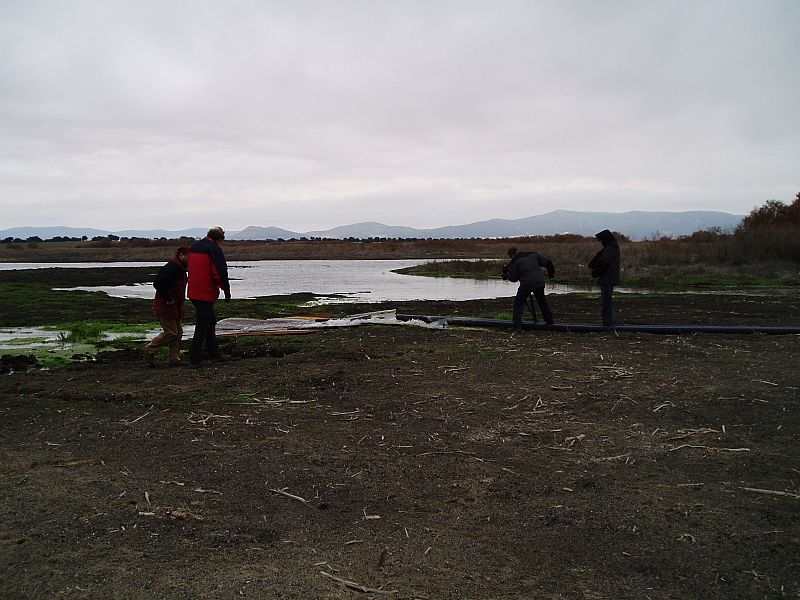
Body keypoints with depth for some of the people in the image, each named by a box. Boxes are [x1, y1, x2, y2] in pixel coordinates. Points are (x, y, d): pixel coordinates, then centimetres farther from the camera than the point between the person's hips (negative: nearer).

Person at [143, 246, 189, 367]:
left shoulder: (181, 269, 13)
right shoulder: (170, 268, -20)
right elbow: (158, 283, -26)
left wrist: (182, 302, 15)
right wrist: (168, 297, -22)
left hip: (176, 307, 10)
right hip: (165, 307, -10)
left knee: (178, 332, 8)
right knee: (171, 333, -7)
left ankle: (174, 359, 12)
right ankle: (149, 350, 9)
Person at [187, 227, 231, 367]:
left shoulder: (193, 247, 14)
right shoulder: (215, 249, -13)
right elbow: (220, 273, -16)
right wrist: (226, 290, -4)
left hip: (193, 292, 9)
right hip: (206, 293, -9)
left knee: (210, 320, 20)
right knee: (202, 325, -3)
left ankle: (213, 353, 26)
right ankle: (195, 359, 0)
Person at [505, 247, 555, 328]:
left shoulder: (515, 261, 4)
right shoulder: (533, 255, 16)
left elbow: (512, 278, 5)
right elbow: (547, 262, 15)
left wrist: (507, 275, 26)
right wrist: (551, 273, 29)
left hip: (526, 284, -5)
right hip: (540, 282, 5)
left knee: (518, 303, 7)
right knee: (542, 301, 24)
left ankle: (517, 325, -4)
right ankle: (549, 321, 29)